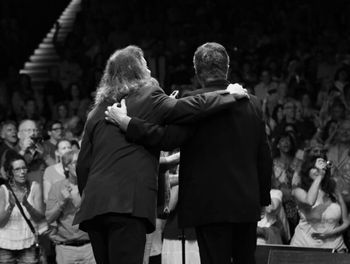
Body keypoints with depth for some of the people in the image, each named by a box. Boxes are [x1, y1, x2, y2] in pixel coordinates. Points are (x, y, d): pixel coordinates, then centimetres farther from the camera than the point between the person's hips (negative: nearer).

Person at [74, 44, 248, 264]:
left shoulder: (97, 112, 18)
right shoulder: (148, 100, 3)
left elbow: (83, 164, 17)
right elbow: (192, 107, -7)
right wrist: (231, 94, 8)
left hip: (94, 205, 6)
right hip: (128, 202, -6)